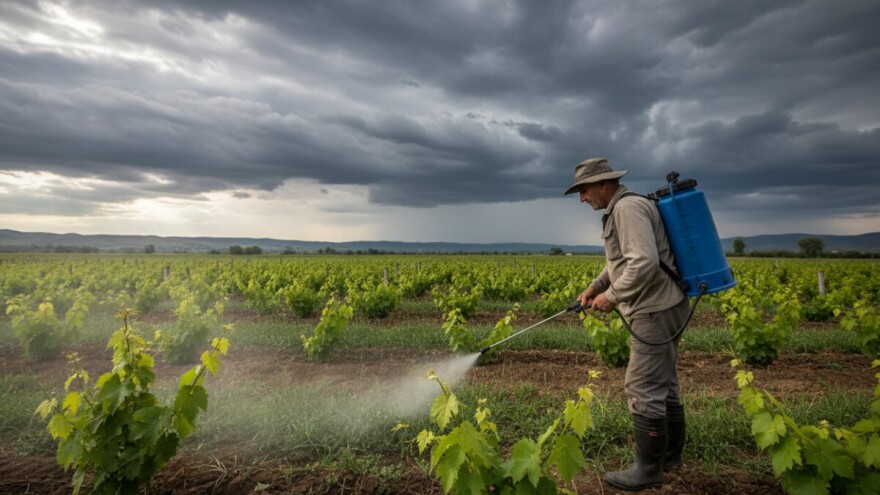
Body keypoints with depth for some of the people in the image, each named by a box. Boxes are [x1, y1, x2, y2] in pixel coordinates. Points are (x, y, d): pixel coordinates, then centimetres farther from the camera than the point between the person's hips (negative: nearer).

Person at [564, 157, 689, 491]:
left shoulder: (628, 207, -17)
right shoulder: (620, 210, 16)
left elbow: (644, 263, -28)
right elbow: (623, 260, 24)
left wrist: (613, 296, -19)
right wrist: (595, 286, 12)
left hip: (656, 311, -11)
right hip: (661, 309, 11)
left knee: (643, 389, -4)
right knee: (663, 385, 18)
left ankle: (648, 470, 8)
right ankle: (670, 455, 32)